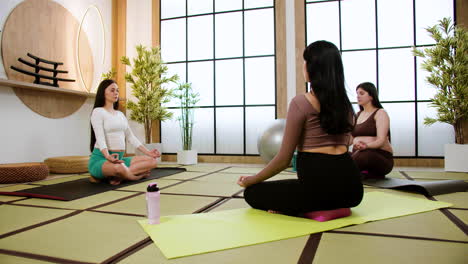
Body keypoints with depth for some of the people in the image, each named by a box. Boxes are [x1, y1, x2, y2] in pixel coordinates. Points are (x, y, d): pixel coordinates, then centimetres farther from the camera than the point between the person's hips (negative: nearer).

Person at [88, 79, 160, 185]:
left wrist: (147, 152, 9)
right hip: (101, 158, -8)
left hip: (119, 158, 8)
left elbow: (130, 136, 19)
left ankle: (113, 176, -17)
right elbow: (100, 137, -17)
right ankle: (137, 175, -11)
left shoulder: (120, 114, 19)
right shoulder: (98, 111, -3)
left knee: (152, 161, -9)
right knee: (118, 168, -43)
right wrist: (108, 156, -36)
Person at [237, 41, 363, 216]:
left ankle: (309, 211, -2)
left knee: (252, 192, 14)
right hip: (351, 186, 8)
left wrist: (251, 180, 7)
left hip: (319, 184, -7)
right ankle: (334, 208, 12)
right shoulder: (345, 103, 11)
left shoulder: (301, 102, -12)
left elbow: (284, 159, -9)